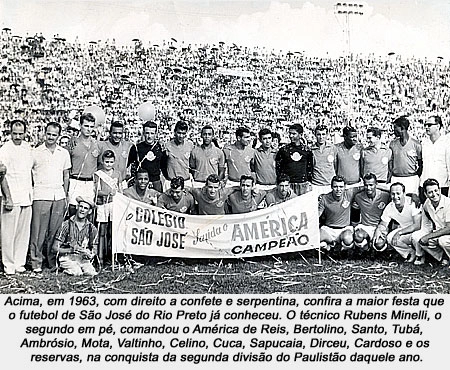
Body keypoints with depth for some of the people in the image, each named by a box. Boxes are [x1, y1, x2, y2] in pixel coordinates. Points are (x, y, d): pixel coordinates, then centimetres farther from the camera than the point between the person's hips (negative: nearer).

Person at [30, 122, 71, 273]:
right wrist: (30, 192, -2)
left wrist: (65, 196, 11)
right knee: (38, 231, -2)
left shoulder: (64, 153, 11)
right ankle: (36, 262, 6)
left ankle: (53, 261, 12)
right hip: (41, 195, -3)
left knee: (55, 231, 4)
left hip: (59, 195, 3)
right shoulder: (36, 152, 2)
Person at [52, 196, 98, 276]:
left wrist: (89, 254, -14)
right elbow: (55, 248, -4)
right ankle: (67, 269, -1)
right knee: (77, 273, -30)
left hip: (83, 258, 2)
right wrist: (71, 250, -17)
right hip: (67, 258, -2)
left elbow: (94, 251, 10)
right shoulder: (66, 225, -2)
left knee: (91, 273, -28)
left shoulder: (92, 229, 6)